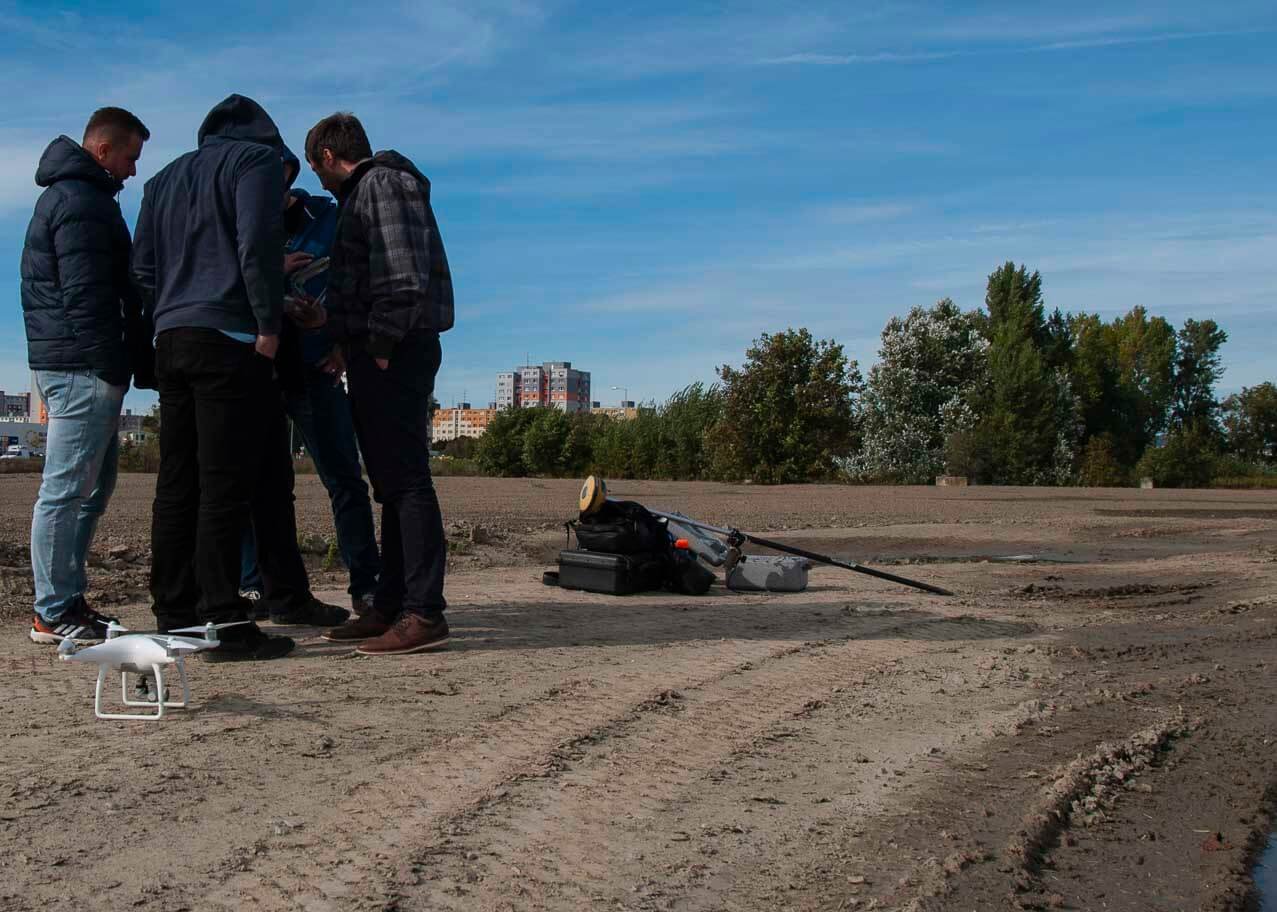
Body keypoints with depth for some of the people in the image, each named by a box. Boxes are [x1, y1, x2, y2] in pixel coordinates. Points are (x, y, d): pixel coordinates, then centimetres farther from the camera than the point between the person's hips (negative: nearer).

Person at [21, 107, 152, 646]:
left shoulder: (64, 196, 24)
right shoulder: (81, 202, -10)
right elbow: (86, 293, -19)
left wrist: (133, 361, 21)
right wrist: (113, 365, -20)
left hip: (72, 365, 11)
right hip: (84, 366, -11)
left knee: (93, 486, 14)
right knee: (67, 489, -8)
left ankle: (66, 601, 18)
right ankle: (54, 615, -3)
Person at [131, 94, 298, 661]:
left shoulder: (165, 178, 24)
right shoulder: (257, 159, 2)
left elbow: (142, 266, 21)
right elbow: (257, 245, -13)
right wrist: (269, 323, -11)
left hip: (172, 338, 7)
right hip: (229, 339, -7)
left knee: (177, 484, 8)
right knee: (224, 485, -9)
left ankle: (175, 616, 11)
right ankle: (225, 624, -10)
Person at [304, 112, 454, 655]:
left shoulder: (382, 184, -7)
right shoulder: (363, 192, 24)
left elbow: (406, 280, -19)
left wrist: (378, 347, -19)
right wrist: (348, 344, 16)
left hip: (395, 353, -10)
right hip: (377, 353, 10)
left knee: (406, 481, -12)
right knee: (392, 484, 10)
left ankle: (424, 615, -12)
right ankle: (389, 607, 16)